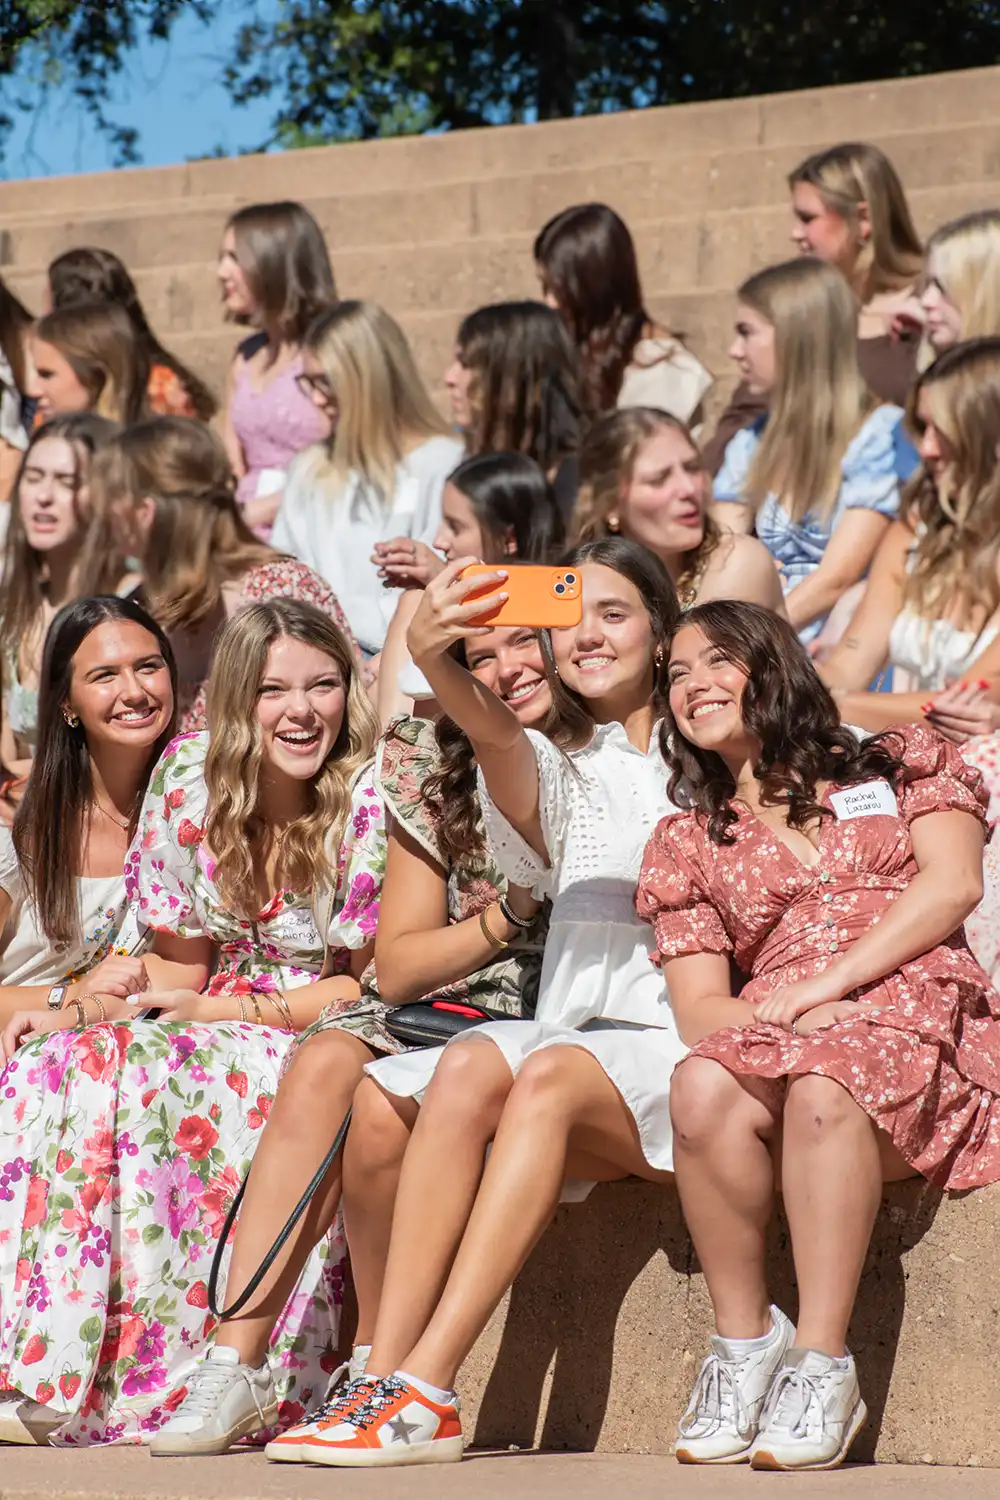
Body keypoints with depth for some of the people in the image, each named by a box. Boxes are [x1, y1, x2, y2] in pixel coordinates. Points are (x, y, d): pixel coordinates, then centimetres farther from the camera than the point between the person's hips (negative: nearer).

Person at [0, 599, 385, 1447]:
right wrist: (77, 1014, -8)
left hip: (326, 1049, -5)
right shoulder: (191, 780, 1)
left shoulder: (372, 803, -12)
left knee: (143, 1077, -32)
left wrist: (223, 1011, -15)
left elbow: (371, 985, -8)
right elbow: (182, 963, 9)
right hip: (212, 1031, 5)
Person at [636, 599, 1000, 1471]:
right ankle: (745, 1341, -22)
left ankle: (823, 1367, -35)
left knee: (823, 1087, -39)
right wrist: (782, 1016, -13)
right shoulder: (688, 845, 23)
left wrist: (821, 987, -11)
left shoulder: (900, 766, 18)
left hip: (916, 1015, -2)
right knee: (705, 1086, -35)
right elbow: (699, 1007, 11)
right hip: (776, 1035, 2)